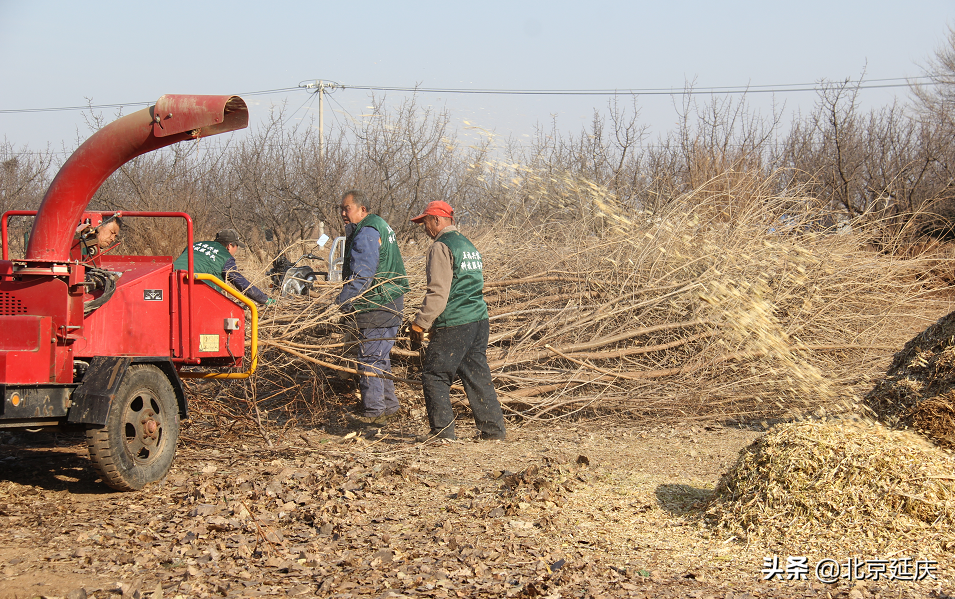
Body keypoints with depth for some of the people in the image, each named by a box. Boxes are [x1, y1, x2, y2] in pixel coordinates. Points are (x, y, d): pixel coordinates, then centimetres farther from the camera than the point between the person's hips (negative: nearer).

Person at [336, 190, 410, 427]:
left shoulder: (366, 234, -16)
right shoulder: (380, 226, 17)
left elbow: (361, 276, -23)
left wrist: (341, 303, -22)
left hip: (376, 307, -11)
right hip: (391, 302, 11)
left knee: (369, 359, -7)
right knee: (380, 358, 18)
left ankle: (374, 412, -5)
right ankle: (388, 406, 24)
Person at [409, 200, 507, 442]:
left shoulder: (441, 247, -9)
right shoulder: (468, 245, 19)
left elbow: (438, 293, -16)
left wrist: (420, 324, -11)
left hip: (453, 323, -9)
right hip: (479, 320, 9)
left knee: (434, 376, 0)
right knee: (477, 375, 11)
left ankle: (443, 430, -2)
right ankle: (493, 428, 10)